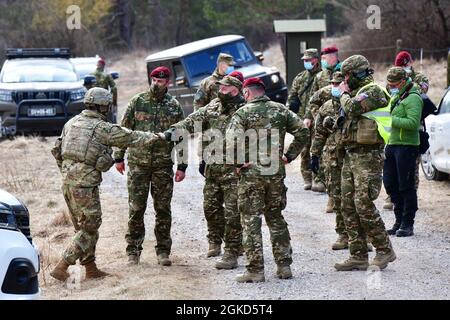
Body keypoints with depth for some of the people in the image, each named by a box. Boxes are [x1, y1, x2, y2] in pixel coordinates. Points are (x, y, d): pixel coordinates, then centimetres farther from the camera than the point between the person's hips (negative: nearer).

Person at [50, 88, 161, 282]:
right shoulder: (102, 128, -10)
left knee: (83, 227, 17)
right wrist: (152, 138, 17)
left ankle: (91, 269, 23)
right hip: (85, 185, -8)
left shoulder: (71, 123, 11)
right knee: (89, 230, -1)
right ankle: (61, 268, -9)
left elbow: (58, 152, 17)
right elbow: (129, 138, 1)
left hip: (67, 181, 8)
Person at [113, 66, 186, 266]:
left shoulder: (174, 106, 5)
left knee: (163, 210, 4)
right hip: (138, 162, -1)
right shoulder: (137, 102, 2)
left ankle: (163, 251, 12)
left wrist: (182, 166, 3)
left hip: (163, 165, 1)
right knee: (136, 209, 1)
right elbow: (124, 130, 6)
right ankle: (133, 251, 9)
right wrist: (119, 157, 3)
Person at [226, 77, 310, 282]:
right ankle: (284, 266, 16)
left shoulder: (243, 113, -8)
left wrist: (239, 163, -8)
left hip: (251, 174, -4)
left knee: (251, 221, 2)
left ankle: (255, 270, 1)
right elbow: (303, 133, 4)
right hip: (276, 173, 4)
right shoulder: (281, 110, 6)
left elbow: (232, 141, -20)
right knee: (276, 218, 17)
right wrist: (289, 156, 9)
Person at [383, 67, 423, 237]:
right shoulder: (396, 97, 19)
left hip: (406, 146, -9)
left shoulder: (413, 98, -11)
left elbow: (413, 123, -23)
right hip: (392, 145, 9)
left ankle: (408, 224, 2)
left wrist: (391, 120, -23)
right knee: (390, 184, 11)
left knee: (406, 186, -4)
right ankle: (399, 221, 21)